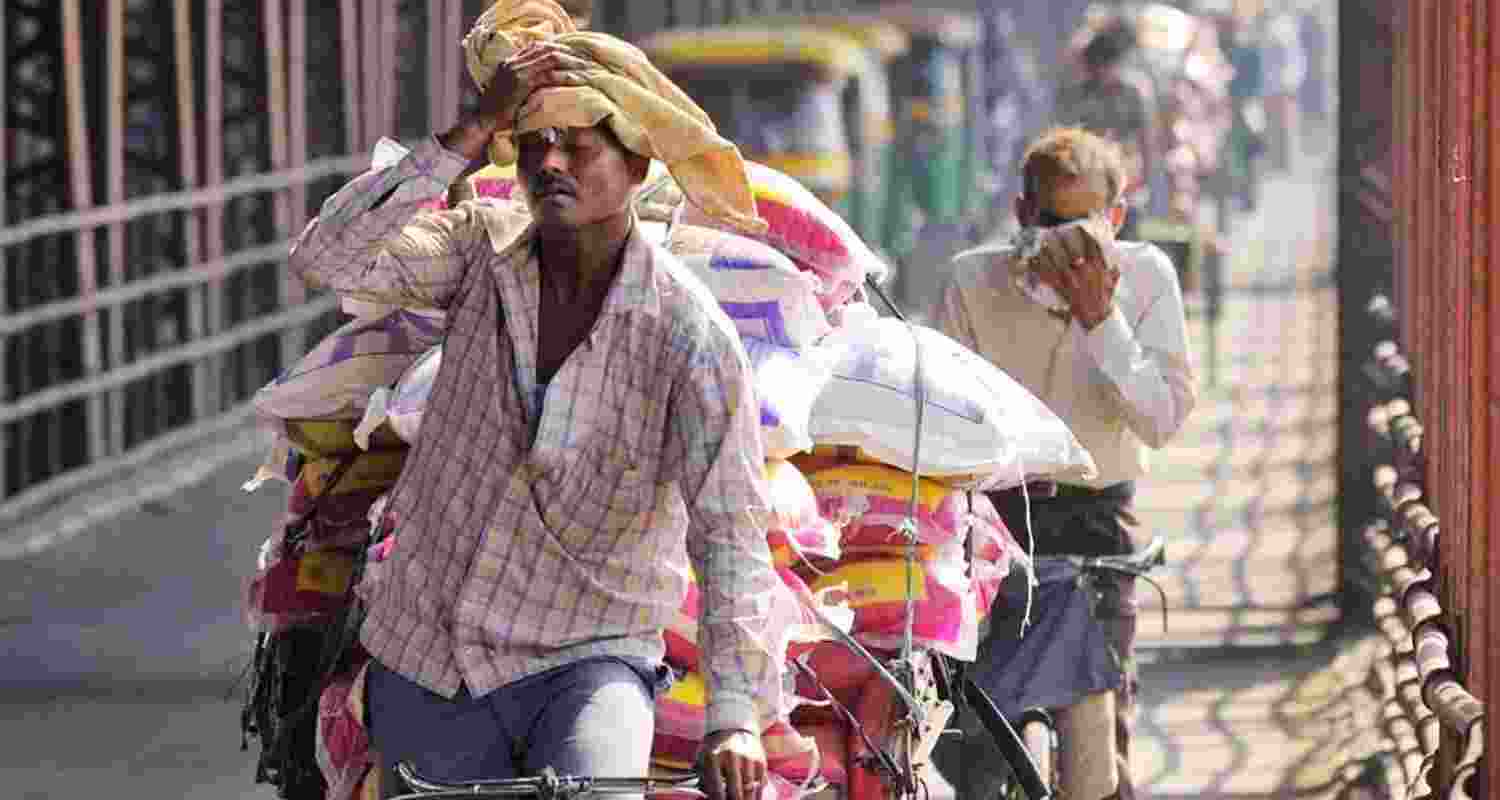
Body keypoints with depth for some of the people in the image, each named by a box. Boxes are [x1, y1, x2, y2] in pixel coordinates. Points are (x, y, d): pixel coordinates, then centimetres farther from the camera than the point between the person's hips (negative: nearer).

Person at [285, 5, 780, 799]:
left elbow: (729, 532, -14)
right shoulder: (480, 251, -1)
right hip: (425, 664, 4)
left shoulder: (690, 335, -11)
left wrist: (734, 716, -26)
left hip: (584, 663, -4)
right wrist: (473, 131, -22)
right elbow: (324, 258, -17)